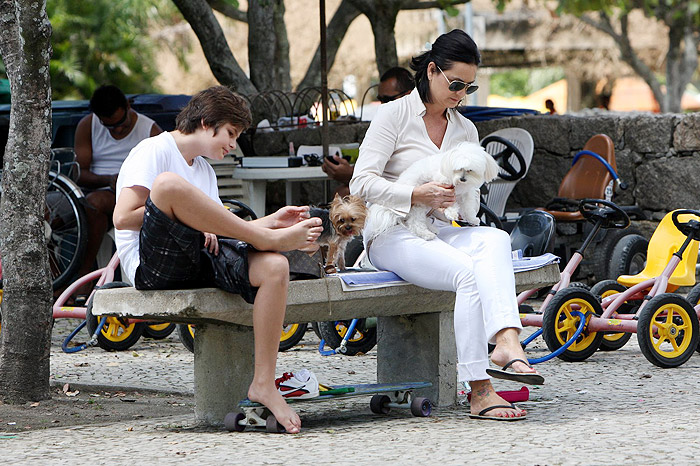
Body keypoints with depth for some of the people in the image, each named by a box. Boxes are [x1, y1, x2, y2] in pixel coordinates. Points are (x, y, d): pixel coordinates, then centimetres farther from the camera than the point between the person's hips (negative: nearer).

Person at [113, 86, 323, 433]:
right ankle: (272, 239, -24)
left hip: (196, 264, 7)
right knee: (169, 183, -35)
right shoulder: (152, 152, 3)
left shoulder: (204, 171, 29)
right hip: (153, 267, -7)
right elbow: (123, 217, -10)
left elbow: (226, 231, 19)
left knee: (274, 267, -21)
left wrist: (270, 222, 6)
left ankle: (264, 383, -23)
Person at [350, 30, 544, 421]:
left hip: (436, 232, 6)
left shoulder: (465, 131, 17)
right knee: (468, 273, -33)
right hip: (392, 236, -6)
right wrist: (417, 195, -21)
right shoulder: (396, 115, -1)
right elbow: (362, 183, -9)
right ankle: (480, 392, -36)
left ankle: (506, 340, -51)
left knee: (495, 239, -29)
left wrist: (460, 195, -6)